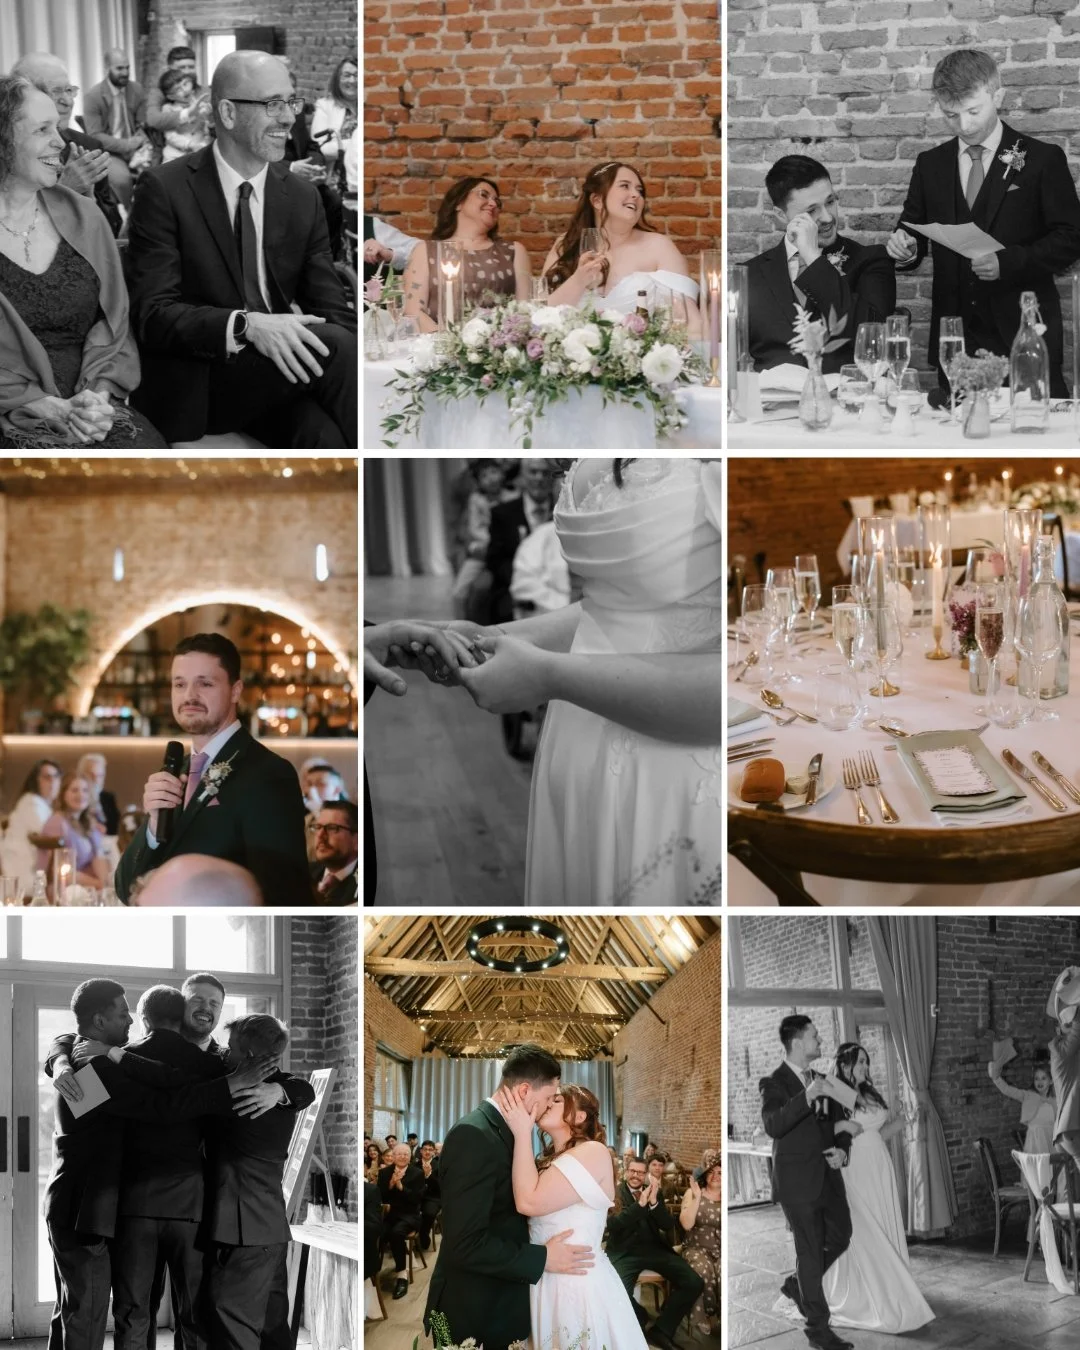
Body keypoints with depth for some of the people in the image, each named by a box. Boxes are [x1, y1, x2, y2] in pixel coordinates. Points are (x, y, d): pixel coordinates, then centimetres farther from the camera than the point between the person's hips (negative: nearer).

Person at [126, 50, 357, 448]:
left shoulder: (302, 198, 10)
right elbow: (153, 314, -12)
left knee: (326, 434, -32)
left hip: (277, 375, 4)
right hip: (193, 386, -4)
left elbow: (333, 311, 6)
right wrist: (245, 325, -30)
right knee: (333, 345, -27)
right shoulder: (165, 190, -5)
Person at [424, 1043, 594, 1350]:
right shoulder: (474, 1135, -22)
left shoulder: (499, 1130, 9)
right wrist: (543, 1258, -19)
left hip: (499, 1303, 9)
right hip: (471, 1311, -9)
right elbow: (465, 1243, -27)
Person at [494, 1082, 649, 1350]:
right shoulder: (551, 1160, 15)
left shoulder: (593, 1152, -13)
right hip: (546, 1283, 8)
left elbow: (528, 1201, -21)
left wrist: (522, 1133, -16)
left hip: (578, 1283, -8)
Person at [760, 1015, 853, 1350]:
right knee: (810, 1251, -2)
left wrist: (842, 1148, -3)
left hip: (828, 1177, 7)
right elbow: (773, 1125, -28)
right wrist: (808, 1096, -37)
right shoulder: (775, 1083, -11)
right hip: (798, 1180, -7)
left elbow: (839, 1123, 19)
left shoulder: (822, 1080, 10)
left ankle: (797, 1285, 36)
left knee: (840, 1238, 14)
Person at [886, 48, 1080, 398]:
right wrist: (904, 247, -10)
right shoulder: (930, 165, 12)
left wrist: (1007, 262, -18)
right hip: (955, 339, 3)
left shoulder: (1043, 159, 0)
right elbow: (913, 231, 15)